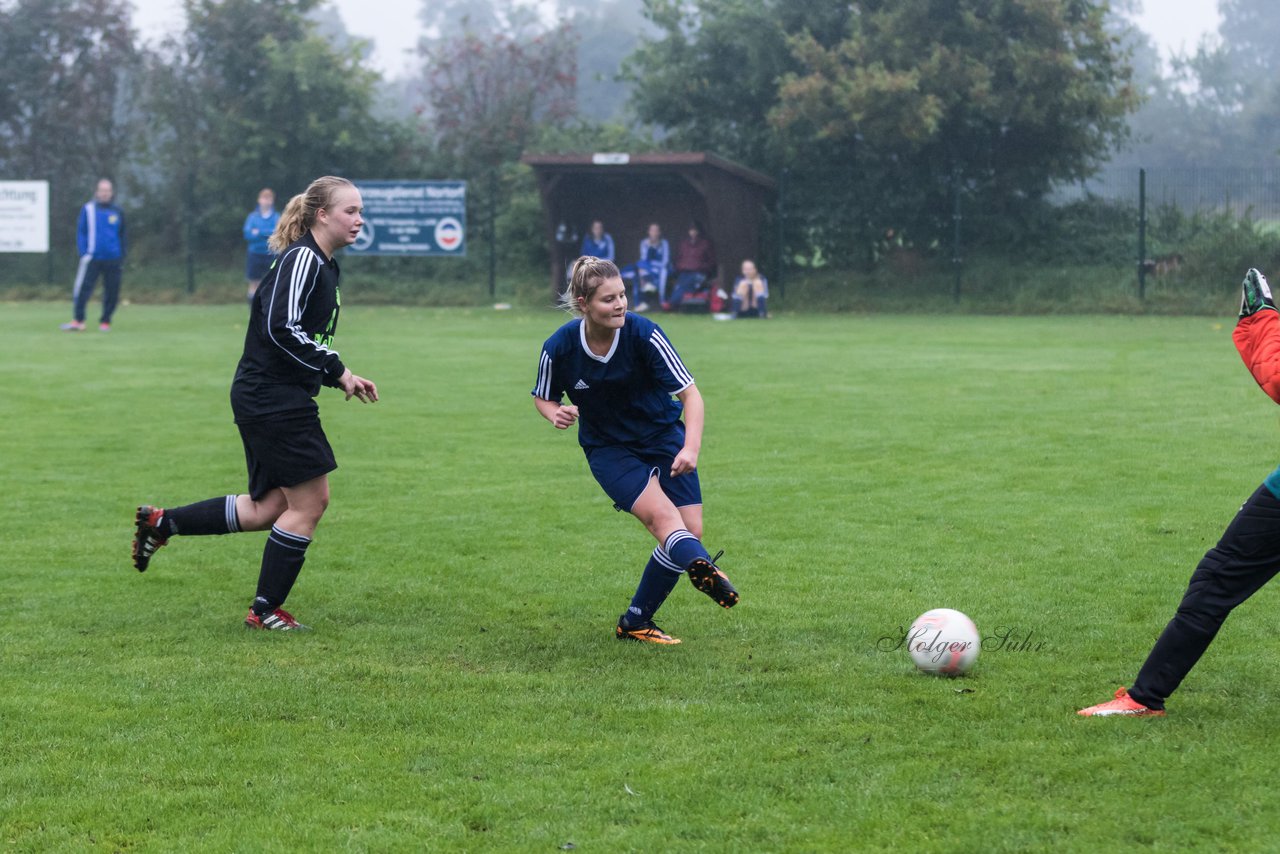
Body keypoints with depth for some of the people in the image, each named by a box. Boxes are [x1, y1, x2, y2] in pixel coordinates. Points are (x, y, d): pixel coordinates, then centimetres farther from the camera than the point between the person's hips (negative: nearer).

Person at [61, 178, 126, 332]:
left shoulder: (118, 213, 9)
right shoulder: (88, 209, 3)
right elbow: (81, 232, 4)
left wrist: (121, 258, 11)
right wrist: (84, 252, -6)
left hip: (113, 260, 2)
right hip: (92, 259, -2)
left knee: (112, 291, 2)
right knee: (82, 288, -11)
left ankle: (105, 322, 13)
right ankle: (78, 321, -8)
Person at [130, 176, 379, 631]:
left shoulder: (324, 266, 16)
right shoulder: (302, 259, -15)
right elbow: (282, 329, -24)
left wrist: (342, 377, 13)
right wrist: (337, 370, -18)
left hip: (277, 400, 10)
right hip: (274, 399, -10)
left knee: (269, 508, 11)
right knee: (309, 501, -4)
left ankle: (161, 523, 18)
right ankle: (266, 610, 6)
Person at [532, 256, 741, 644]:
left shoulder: (643, 333, -21)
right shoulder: (559, 348, -16)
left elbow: (690, 394, -19)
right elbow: (543, 397, 5)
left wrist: (691, 448, -34)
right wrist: (555, 413, -19)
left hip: (664, 436, 2)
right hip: (608, 448, -1)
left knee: (690, 529, -7)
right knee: (661, 514, -27)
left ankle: (635, 622, 6)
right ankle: (702, 567, -56)